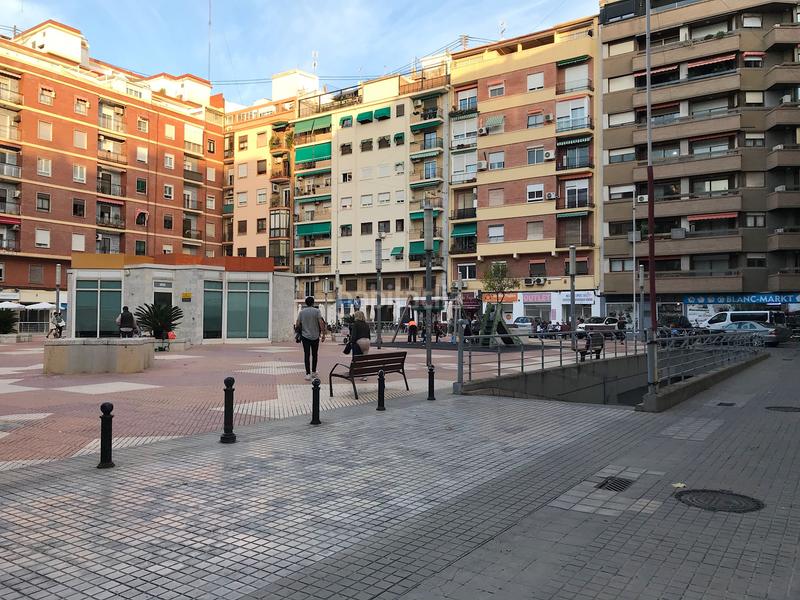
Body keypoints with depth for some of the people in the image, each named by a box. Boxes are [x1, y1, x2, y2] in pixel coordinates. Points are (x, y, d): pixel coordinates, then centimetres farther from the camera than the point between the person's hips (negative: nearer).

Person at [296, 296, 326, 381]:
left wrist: (297, 329, 19)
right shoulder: (317, 311, -5)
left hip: (305, 336, 1)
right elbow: (321, 323, -13)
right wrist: (323, 334, -9)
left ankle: (308, 374, -6)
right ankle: (314, 372, 21)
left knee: (307, 355, 1)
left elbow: (297, 324, -1)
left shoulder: (301, 312, 2)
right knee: (315, 355, 13)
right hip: (315, 336, -1)